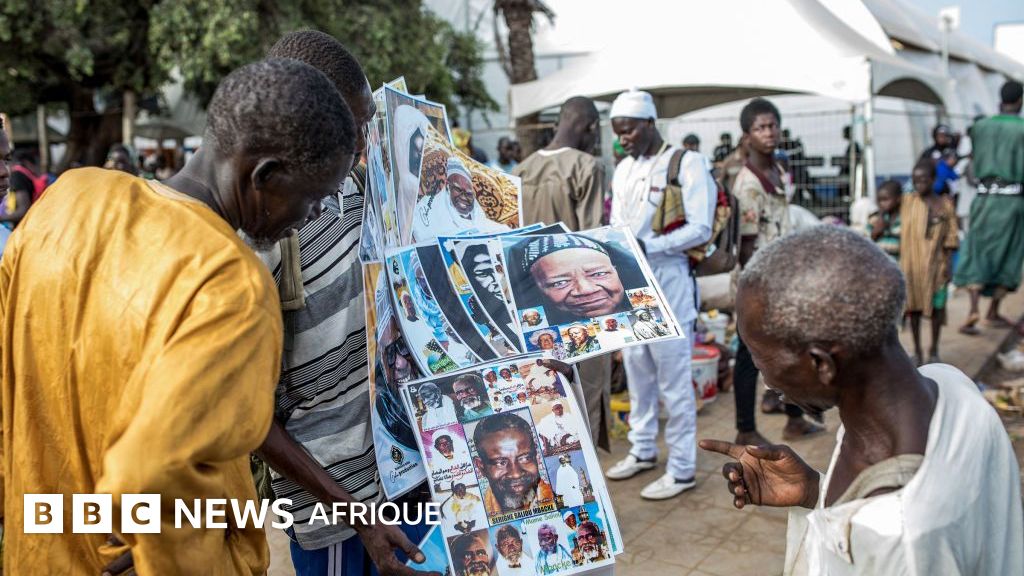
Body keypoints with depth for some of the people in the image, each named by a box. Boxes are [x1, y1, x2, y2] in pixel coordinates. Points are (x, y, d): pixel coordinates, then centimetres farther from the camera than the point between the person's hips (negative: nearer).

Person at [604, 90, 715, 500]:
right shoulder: (623, 169, 16)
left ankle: (682, 469, 7)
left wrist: (649, 245, -24)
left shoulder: (688, 163, -6)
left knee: (674, 380, -3)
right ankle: (642, 450, 29)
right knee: (637, 372, 15)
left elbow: (701, 228, -13)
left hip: (667, 280, -7)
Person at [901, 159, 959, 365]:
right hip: (911, 262, 1)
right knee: (914, 306, 7)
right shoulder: (909, 201, 2)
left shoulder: (945, 204, -1)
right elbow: (903, 234, 4)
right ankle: (917, 351, 19)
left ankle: (934, 351, 20)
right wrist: (902, 262, 1)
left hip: (935, 263, -1)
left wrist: (948, 264, -4)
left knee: (936, 306, 5)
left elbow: (951, 237, 0)